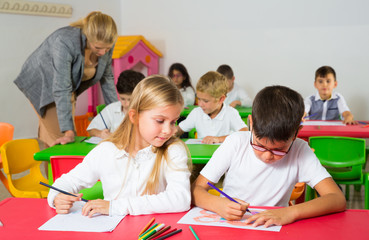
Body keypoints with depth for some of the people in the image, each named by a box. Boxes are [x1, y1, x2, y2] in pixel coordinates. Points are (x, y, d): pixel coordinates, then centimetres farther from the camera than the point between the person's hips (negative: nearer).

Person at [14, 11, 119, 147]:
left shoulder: (106, 45, -17)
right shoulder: (65, 42, -37)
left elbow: (107, 77, 1)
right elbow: (61, 89, -38)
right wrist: (68, 131, -39)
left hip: (71, 87, 6)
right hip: (42, 84, -6)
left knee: (47, 139, 9)